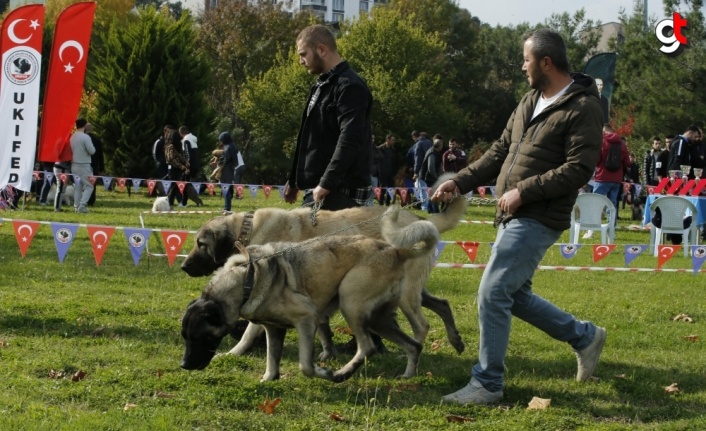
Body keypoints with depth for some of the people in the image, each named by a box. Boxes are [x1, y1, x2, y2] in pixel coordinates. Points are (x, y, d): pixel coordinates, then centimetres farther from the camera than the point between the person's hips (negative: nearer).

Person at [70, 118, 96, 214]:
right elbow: (92, 151, -16)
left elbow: (71, 150, 12)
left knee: (77, 186, 12)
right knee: (89, 186, -1)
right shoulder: (85, 137, -15)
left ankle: (76, 206, 9)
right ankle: (82, 205, -12)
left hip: (74, 165, 7)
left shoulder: (72, 137, 6)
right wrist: (92, 147, 4)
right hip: (84, 165, -7)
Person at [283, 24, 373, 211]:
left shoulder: (349, 86, -13)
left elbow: (350, 141, -23)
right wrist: (294, 180, 26)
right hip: (318, 188, 10)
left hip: (340, 192, -10)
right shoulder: (323, 85, 18)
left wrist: (327, 183, -27)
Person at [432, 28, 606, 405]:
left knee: (493, 293, -12)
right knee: (514, 295, 16)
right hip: (512, 217, 9)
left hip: (538, 219, -9)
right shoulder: (530, 102, 15)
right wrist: (460, 182, 9)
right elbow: (500, 151, 19)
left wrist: (524, 190, -20)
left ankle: (487, 384, -2)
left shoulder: (583, 107, -11)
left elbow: (579, 169, -18)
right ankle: (584, 336, 32)